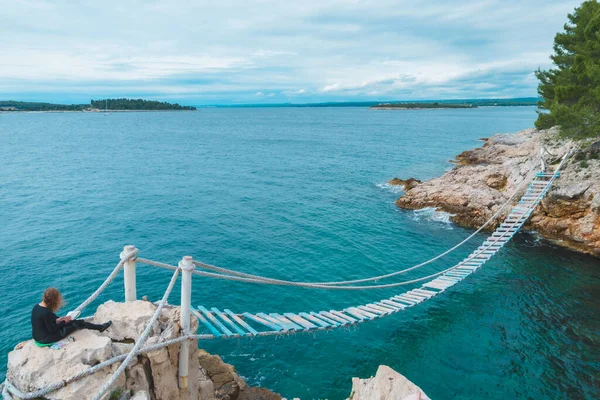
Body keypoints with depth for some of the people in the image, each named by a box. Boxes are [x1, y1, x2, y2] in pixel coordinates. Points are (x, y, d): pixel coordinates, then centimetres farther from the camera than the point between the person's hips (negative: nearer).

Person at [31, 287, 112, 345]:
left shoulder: (36, 306, -1)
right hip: (45, 339, -9)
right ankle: (100, 327, 11)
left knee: (71, 322, 14)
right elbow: (52, 329, -21)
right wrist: (64, 321, -8)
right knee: (76, 323, -3)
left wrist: (57, 320, 5)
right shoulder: (46, 312, -28)